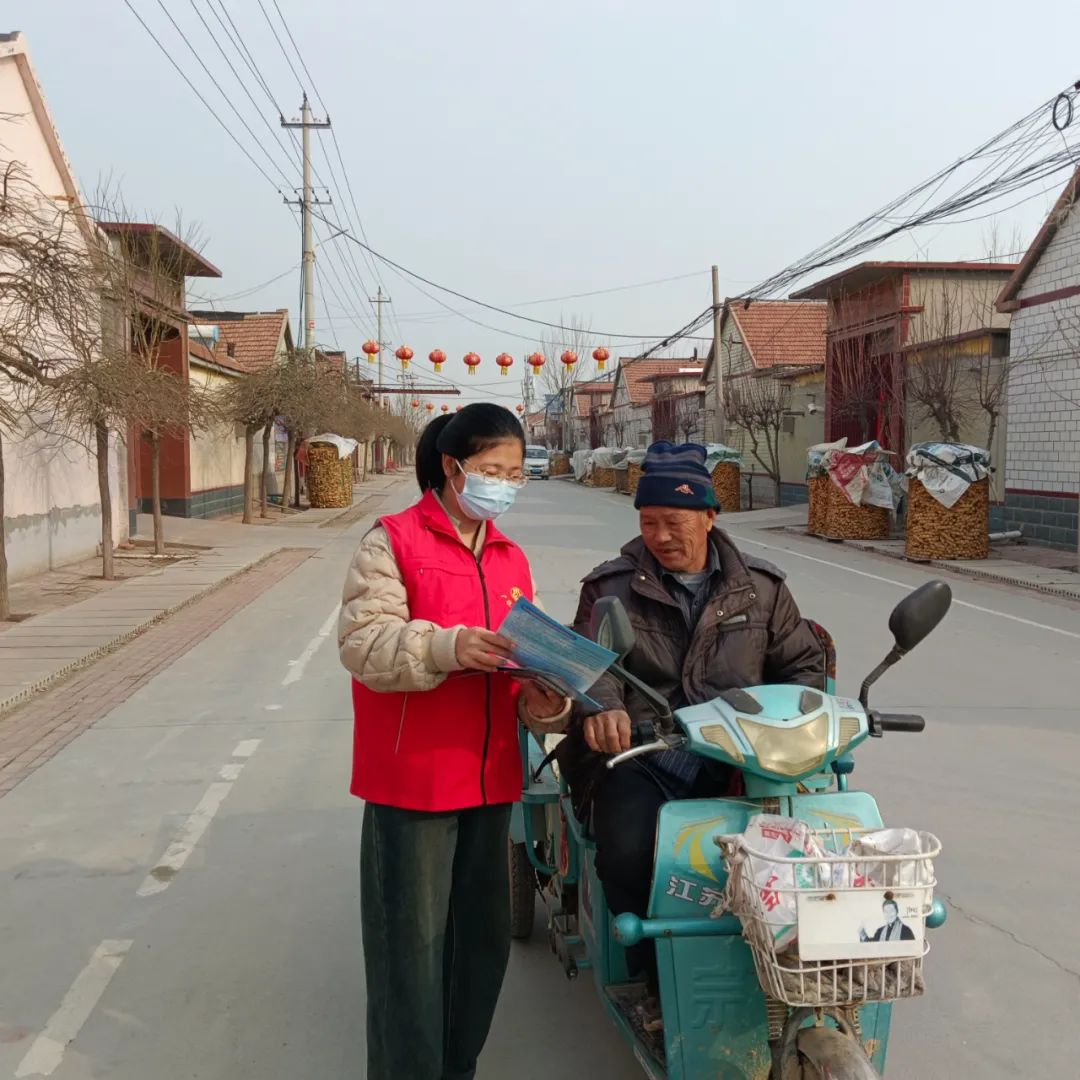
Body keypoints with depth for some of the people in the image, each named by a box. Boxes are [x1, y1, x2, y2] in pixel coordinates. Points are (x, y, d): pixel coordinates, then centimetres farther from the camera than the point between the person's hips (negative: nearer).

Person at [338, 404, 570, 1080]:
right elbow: (363, 641, -18)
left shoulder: (512, 559, 12)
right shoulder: (393, 541, -7)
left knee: (484, 937, 15)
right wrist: (449, 647, -32)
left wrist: (544, 702, -9)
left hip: (489, 777, 6)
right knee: (413, 944, 2)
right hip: (413, 778, -6)